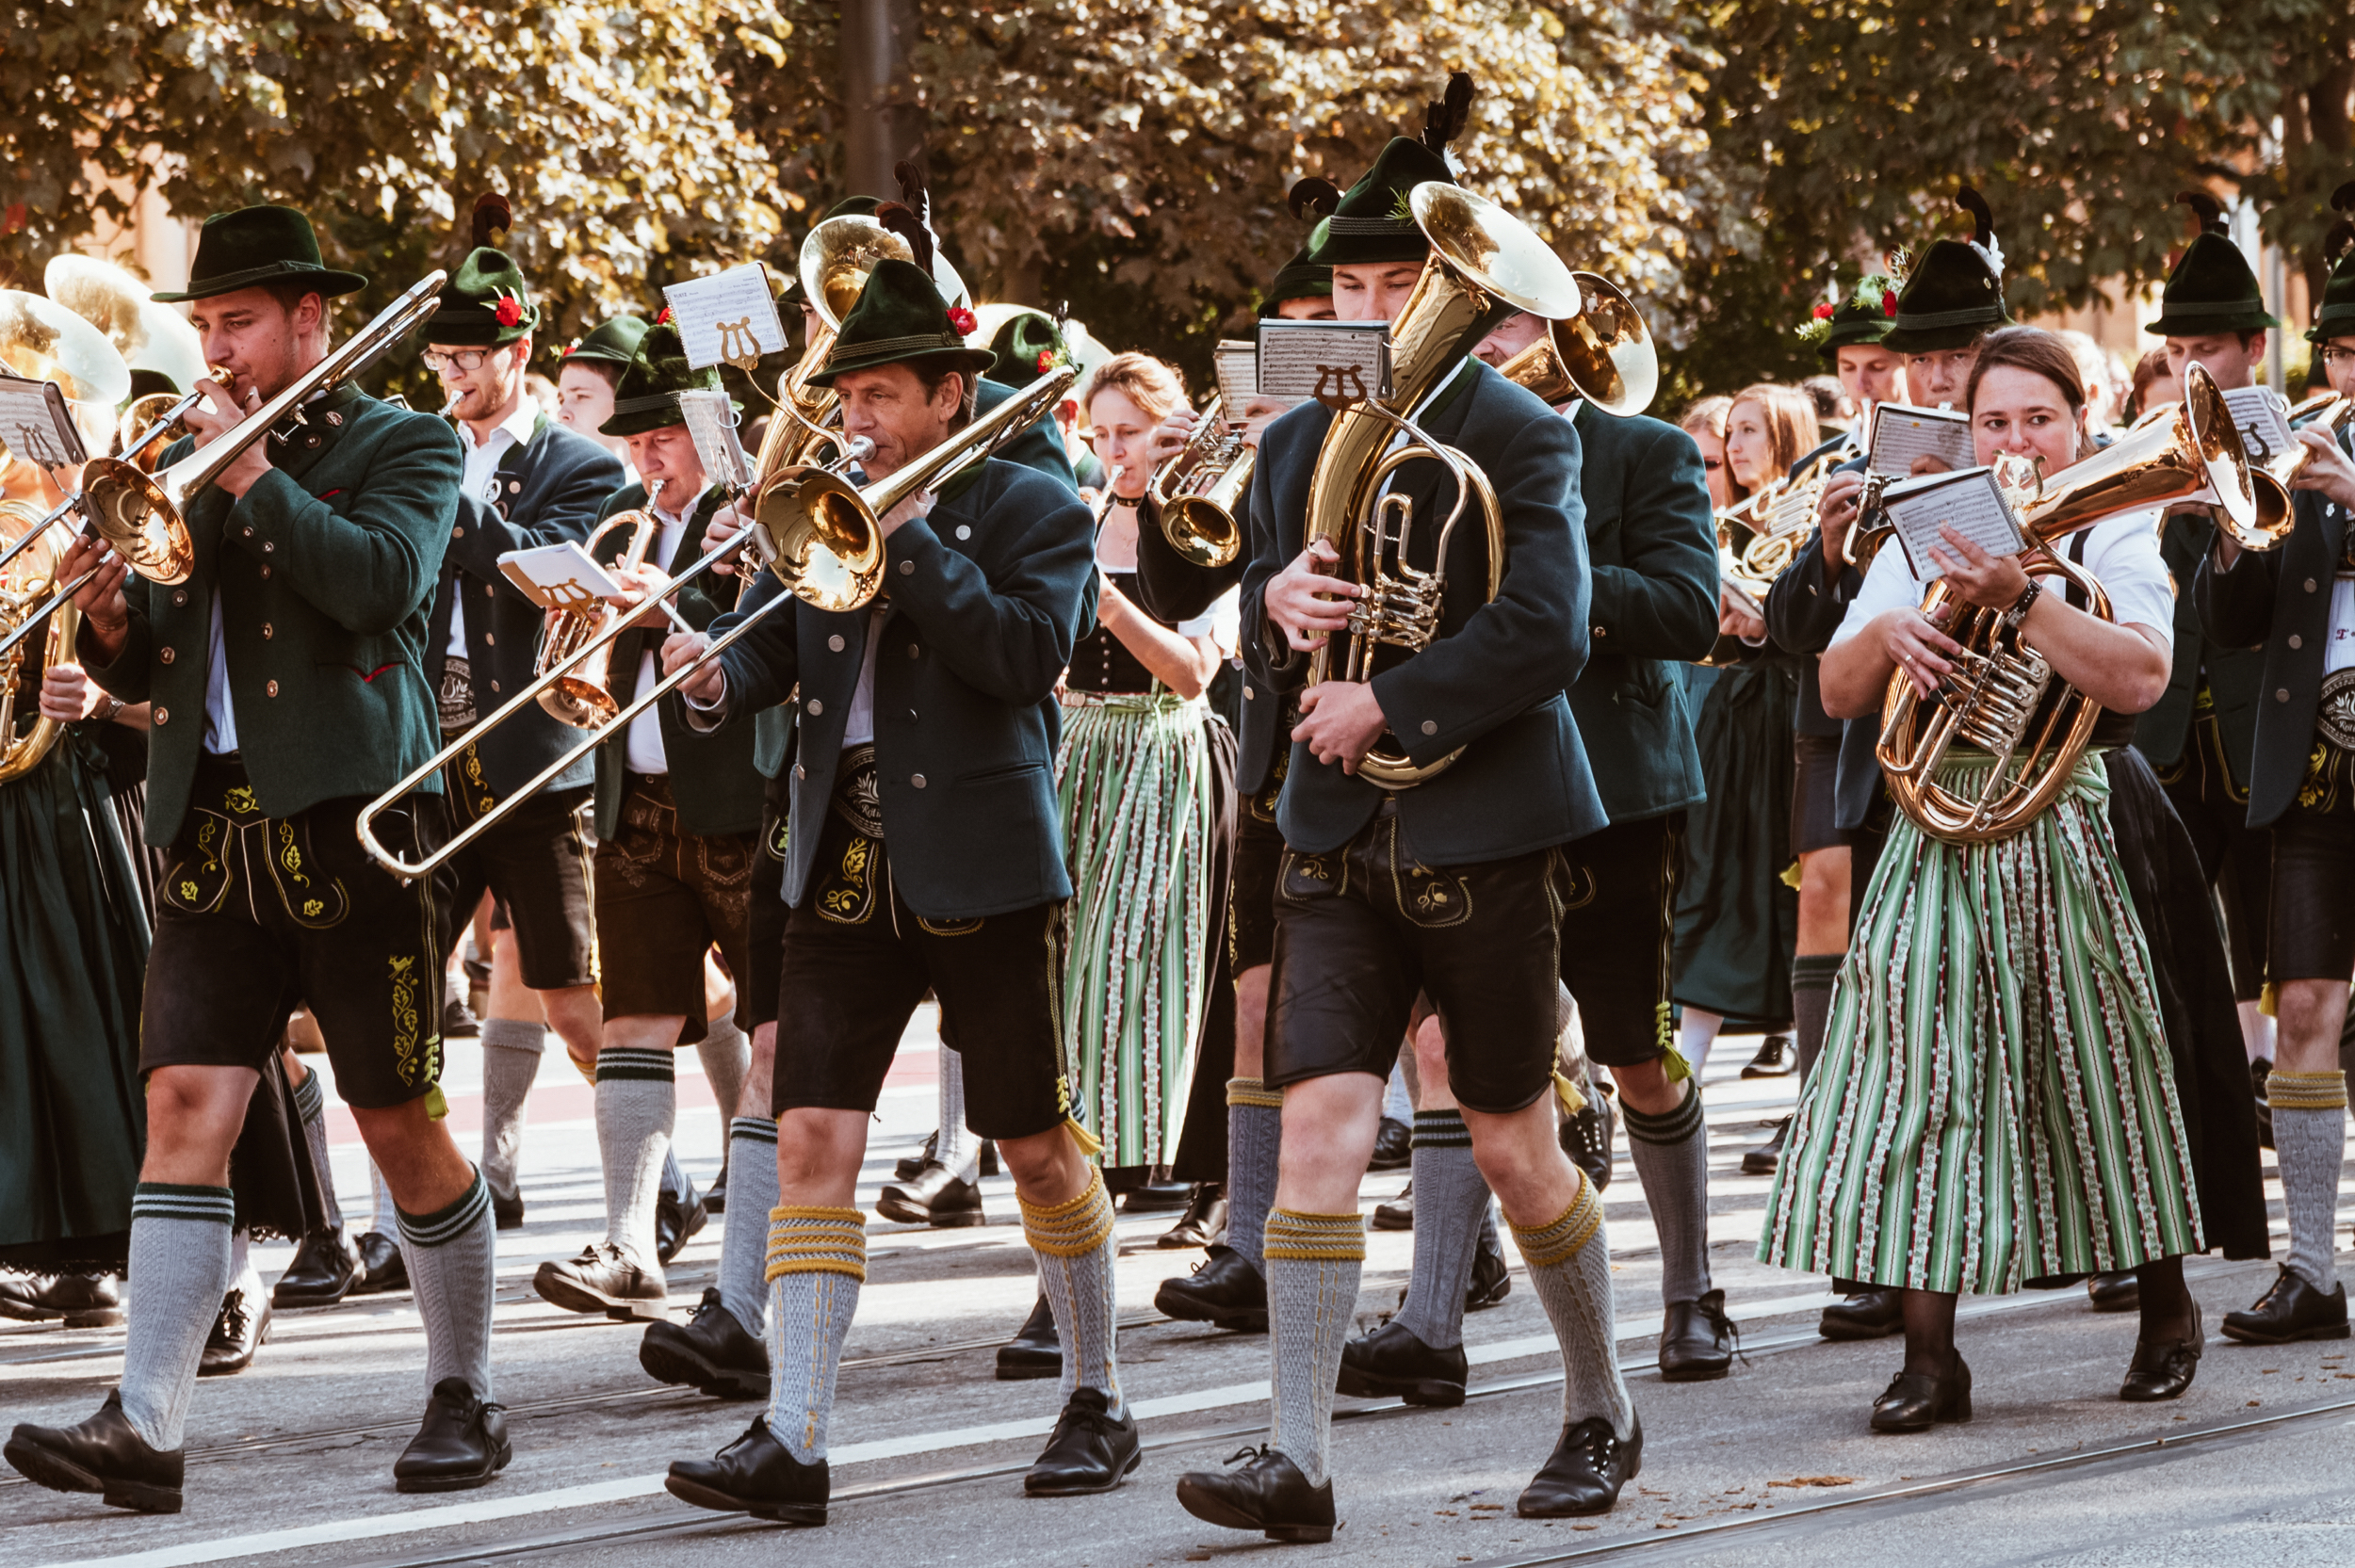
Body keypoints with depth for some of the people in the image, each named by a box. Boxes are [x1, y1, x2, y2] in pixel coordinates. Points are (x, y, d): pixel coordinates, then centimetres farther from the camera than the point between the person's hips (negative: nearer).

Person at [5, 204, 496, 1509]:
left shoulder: (402, 446, 3)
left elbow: (384, 580, -17)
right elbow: (144, 669, 19)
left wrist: (253, 477, -13)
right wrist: (108, 615, -3)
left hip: (349, 825, -4)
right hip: (214, 835, 4)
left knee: (402, 1123, 1)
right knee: (183, 1107, -8)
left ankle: (464, 1395, 16)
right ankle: (146, 1425, -15)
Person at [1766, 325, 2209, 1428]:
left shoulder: (2116, 539, 2)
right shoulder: (1922, 540, 13)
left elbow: (2138, 677, -16)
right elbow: (1837, 694, 9)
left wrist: (2021, 598, -23)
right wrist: (1885, 632, -11)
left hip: (2070, 836, -3)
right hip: (1940, 833, 3)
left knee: (2101, 1072, 4)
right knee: (1927, 1074, -8)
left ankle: (2167, 1307, 26)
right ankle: (1928, 1353, -8)